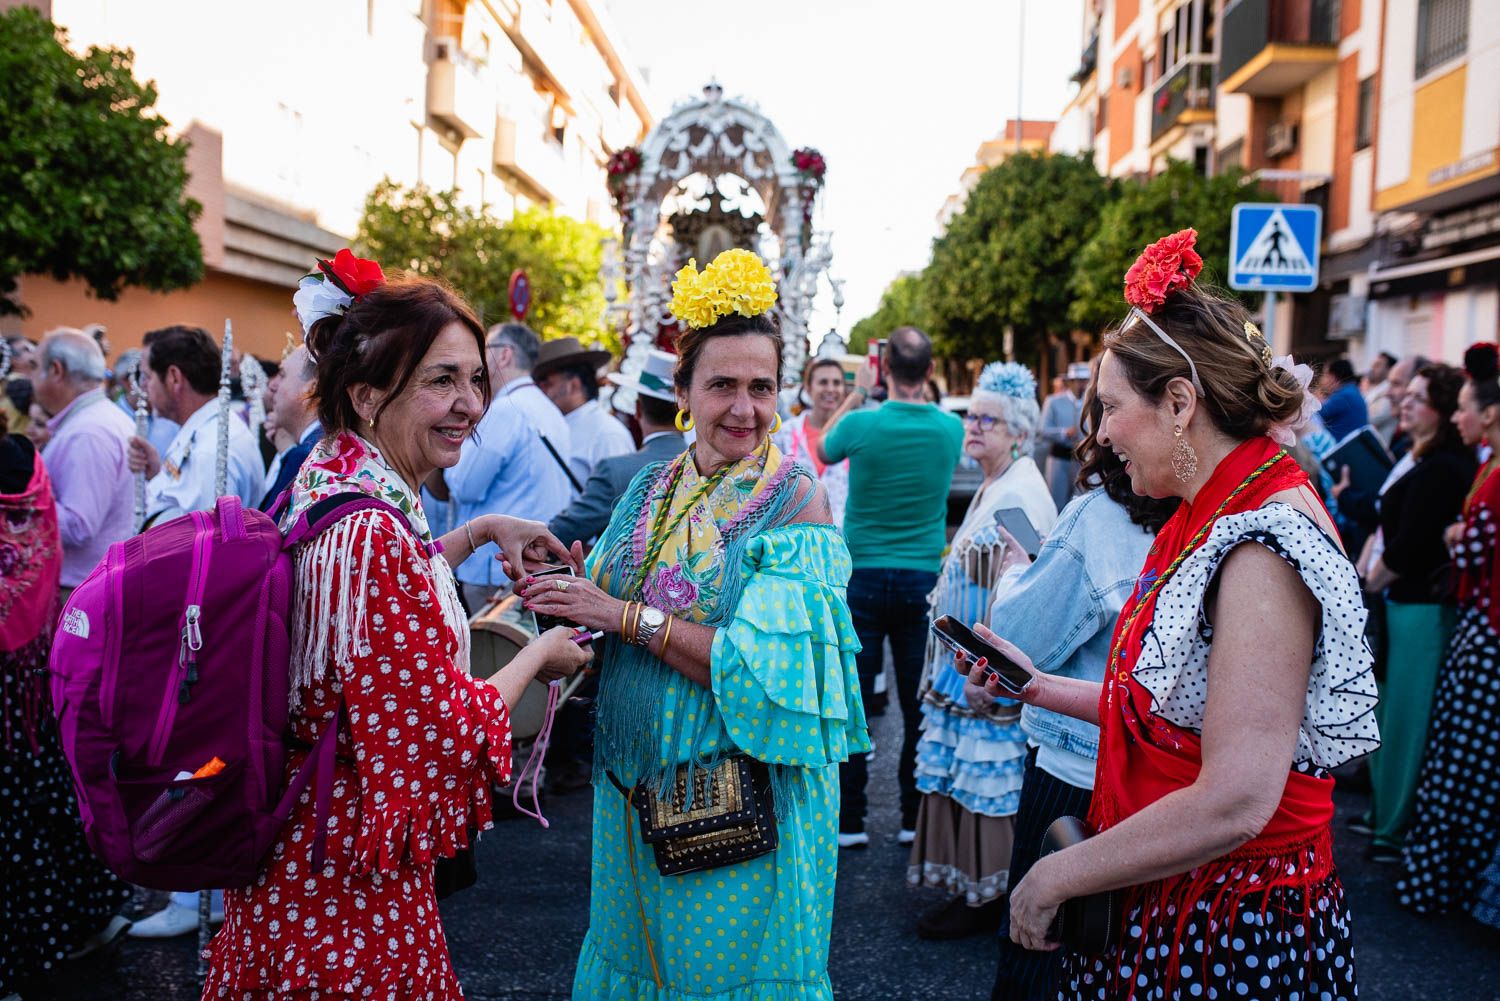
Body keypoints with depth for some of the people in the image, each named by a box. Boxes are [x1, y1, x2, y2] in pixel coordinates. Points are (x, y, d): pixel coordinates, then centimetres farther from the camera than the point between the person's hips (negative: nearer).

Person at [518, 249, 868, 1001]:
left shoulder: (795, 500, -14)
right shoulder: (653, 487, 3)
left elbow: (767, 668, -23)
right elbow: (600, 600, 10)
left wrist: (629, 617, -24)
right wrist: (549, 590, -11)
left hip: (740, 800, -5)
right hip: (635, 781, 5)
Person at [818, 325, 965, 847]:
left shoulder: (862, 424, -11)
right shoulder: (951, 428, -3)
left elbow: (823, 451, 11)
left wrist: (857, 393, 16)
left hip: (864, 577, -2)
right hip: (925, 578, 2)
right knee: (920, 706, 8)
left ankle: (849, 822, 12)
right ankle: (916, 819, 16)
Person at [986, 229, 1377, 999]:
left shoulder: (1263, 546, -23)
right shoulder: (1208, 520, 7)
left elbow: (1234, 804, -28)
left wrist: (1056, 877, -19)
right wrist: (1038, 687, 11)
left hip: (1228, 938, -8)